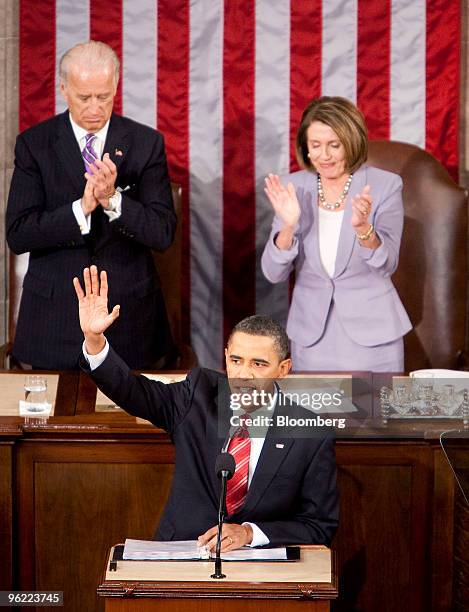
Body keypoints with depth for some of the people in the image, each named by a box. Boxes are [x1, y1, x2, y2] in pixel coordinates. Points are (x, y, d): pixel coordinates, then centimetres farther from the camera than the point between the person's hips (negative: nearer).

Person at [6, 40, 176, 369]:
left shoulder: (146, 143, 0)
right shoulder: (34, 144, -1)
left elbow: (163, 233, -6)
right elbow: (17, 234, -8)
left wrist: (113, 199, -23)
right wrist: (81, 209, -21)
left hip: (129, 316, 0)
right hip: (55, 315, 0)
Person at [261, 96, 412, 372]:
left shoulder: (385, 185, -9)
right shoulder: (294, 187, -3)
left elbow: (386, 265, -14)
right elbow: (273, 273, -7)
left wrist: (362, 227, -32)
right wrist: (288, 225, -25)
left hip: (371, 334, -2)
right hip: (311, 335, 2)